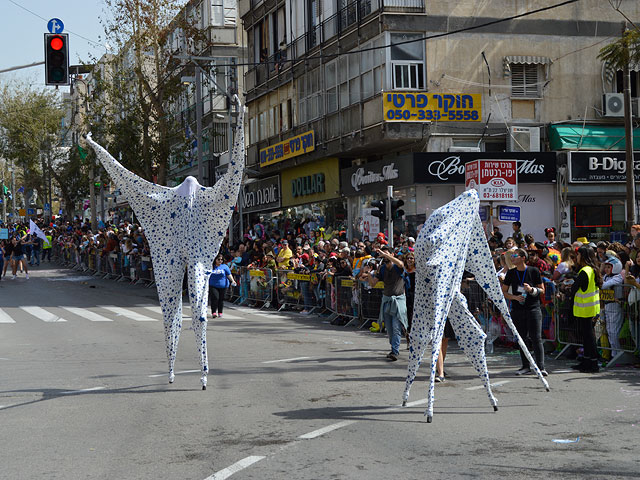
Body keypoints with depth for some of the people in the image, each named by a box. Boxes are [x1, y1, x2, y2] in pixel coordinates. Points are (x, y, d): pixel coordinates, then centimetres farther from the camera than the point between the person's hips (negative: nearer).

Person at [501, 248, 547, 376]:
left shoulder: (533, 271, -1)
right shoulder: (511, 273, 7)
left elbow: (542, 290, 3)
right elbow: (503, 292, 10)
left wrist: (531, 289, -16)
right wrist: (515, 297, -8)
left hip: (533, 309, -3)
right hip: (517, 310, 4)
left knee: (536, 338, -8)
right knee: (521, 339, 7)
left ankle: (541, 367, -8)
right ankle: (526, 366, 16)